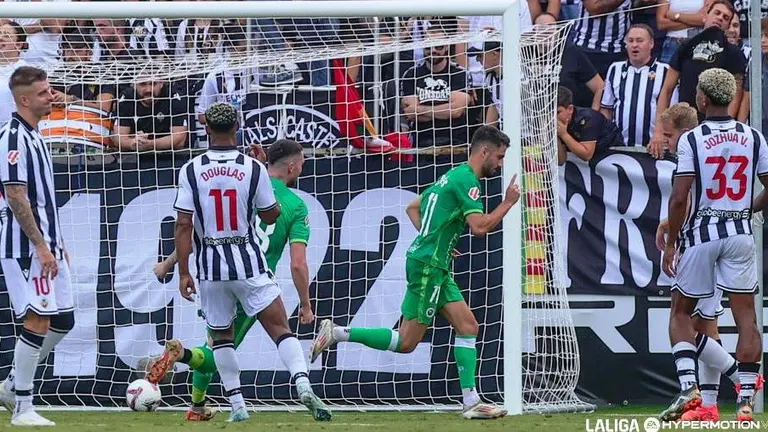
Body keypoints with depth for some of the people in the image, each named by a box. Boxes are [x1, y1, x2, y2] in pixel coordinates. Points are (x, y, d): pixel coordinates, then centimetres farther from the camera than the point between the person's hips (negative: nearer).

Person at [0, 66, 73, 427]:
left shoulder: (34, 136, 16)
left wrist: (57, 244, 21)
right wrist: (40, 246, -20)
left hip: (46, 245, 10)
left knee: (63, 321, 10)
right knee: (38, 321, -8)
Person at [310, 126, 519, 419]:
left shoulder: (452, 176, 18)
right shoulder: (467, 180, -13)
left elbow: (412, 208, 27)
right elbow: (479, 227, -23)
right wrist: (508, 202, -11)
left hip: (434, 265, 10)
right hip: (427, 265, -10)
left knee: (468, 326, 4)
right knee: (406, 342, -5)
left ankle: (471, 402, 0)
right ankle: (337, 334, -1)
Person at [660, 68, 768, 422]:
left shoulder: (691, 140, -8)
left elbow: (679, 197, -12)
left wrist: (671, 243, -4)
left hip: (701, 233, -2)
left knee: (680, 312, 12)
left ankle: (687, 387, -4)